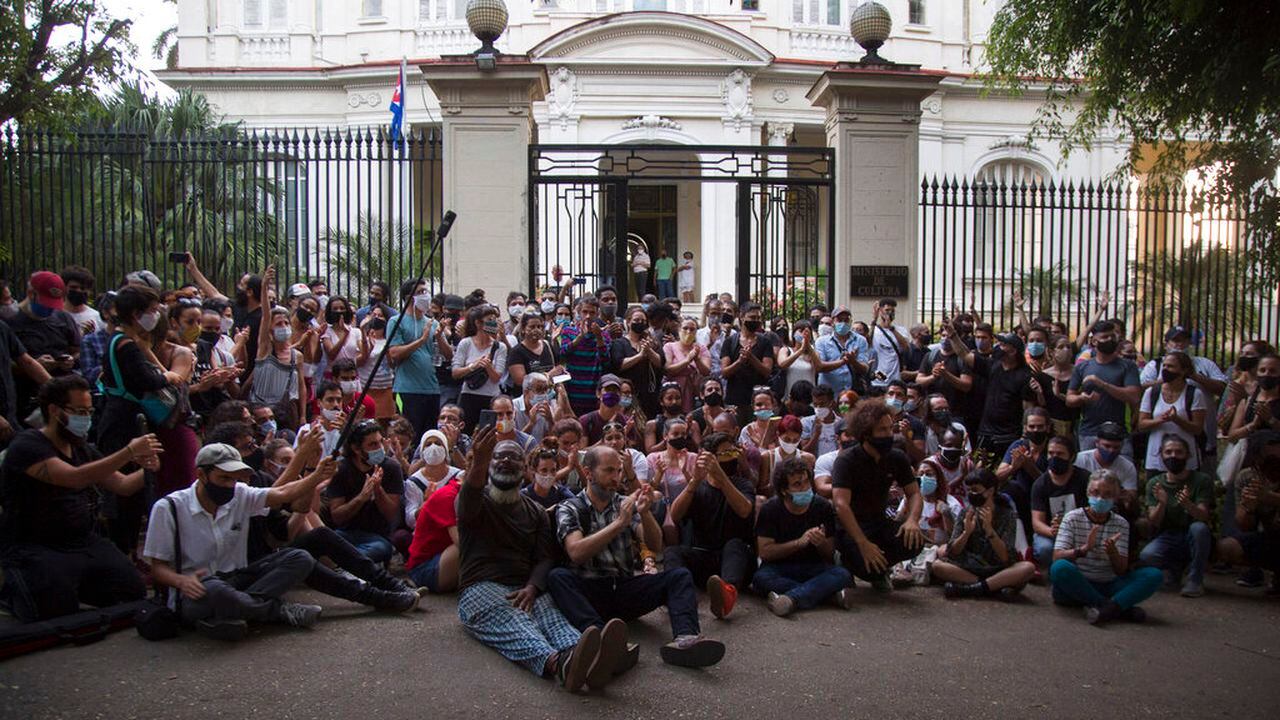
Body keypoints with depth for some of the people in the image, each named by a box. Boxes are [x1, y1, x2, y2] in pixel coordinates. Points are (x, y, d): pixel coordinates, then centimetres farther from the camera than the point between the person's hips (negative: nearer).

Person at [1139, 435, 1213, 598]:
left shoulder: (1202, 480, -4)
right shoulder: (1154, 483, 1)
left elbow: (1203, 516, -17)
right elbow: (1152, 524, -7)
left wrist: (1188, 504, -41)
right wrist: (1161, 504, -29)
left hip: (1193, 541, -1)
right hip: (1167, 539, 1)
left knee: (1199, 528, -35)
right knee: (1146, 556, -31)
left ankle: (1195, 579, -14)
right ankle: (1176, 568, 5)